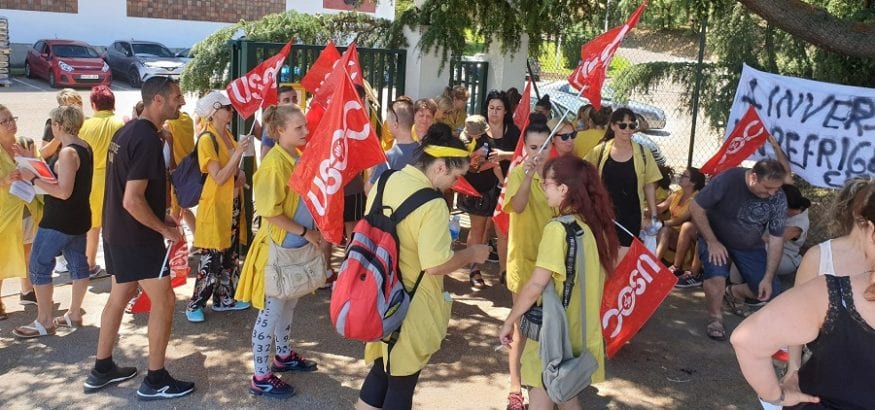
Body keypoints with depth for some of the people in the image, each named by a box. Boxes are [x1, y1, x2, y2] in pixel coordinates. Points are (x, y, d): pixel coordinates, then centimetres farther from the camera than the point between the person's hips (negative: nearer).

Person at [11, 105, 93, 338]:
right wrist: (36, 172, 6)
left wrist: (33, 179, -20)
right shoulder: (84, 148, 7)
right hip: (78, 218, 10)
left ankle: (44, 322, 4)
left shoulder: (68, 153, -21)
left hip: (59, 221, -9)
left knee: (39, 266, -1)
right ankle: (74, 314, 24)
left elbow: (63, 191, -25)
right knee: (78, 264, 14)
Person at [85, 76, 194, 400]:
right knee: (163, 302, -1)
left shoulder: (126, 131, 8)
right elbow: (133, 200, -27)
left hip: (116, 231, 10)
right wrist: (165, 229, -14)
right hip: (138, 237, -10)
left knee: (120, 296, 19)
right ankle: (155, 381, 7)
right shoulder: (148, 139, -22)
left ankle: (101, 370, 29)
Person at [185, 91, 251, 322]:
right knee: (211, 257, -4)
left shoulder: (228, 134, 9)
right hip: (215, 204, -8)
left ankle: (223, 298, 25)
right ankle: (196, 304, 7)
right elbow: (219, 177, -23)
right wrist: (238, 153, -28)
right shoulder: (207, 139, -16)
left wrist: (240, 173, 0)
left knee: (230, 253, 14)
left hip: (232, 203, 8)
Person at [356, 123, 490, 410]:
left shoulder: (387, 181, 0)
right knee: (402, 379, 10)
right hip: (409, 305, -8)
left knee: (382, 367, 23)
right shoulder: (432, 204, -25)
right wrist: (471, 253, -9)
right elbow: (436, 265, -27)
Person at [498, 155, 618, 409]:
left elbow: (536, 285, -22)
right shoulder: (595, 225, 3)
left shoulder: (558, 228, -21)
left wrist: (509, 321, -12)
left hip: (555, 330, -8)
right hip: (581, 329, 8)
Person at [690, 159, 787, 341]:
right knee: (716, 275, -32)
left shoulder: (778, 198, -18)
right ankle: (715, 317, -3)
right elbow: (696, 208, -20)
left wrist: (768, 278, -14)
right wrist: (712, 242, -25)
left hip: (750, 246, 4)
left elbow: (776, 239, -11)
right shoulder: (728, 180, -28)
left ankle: (732, 292, 25)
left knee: (771, 292, -6)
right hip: (716, 239, -3)